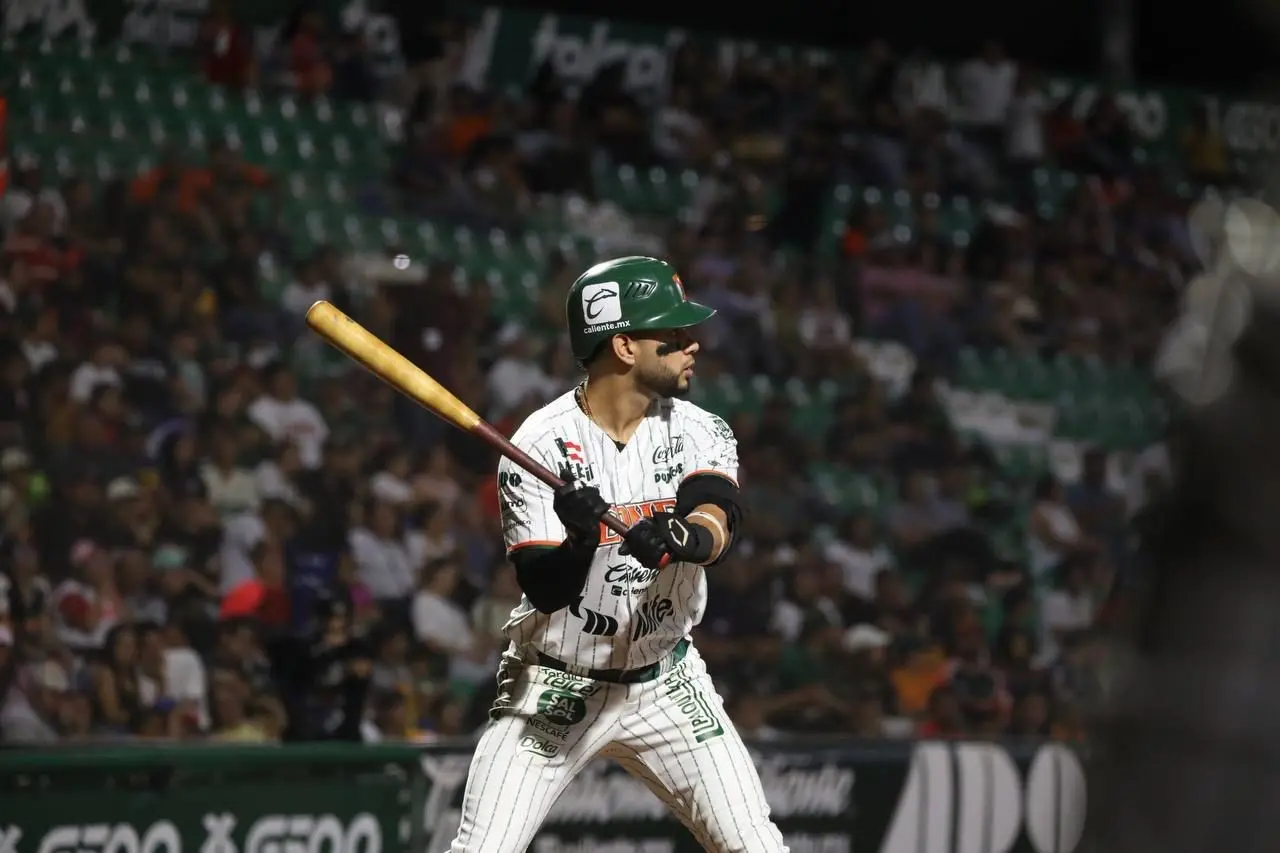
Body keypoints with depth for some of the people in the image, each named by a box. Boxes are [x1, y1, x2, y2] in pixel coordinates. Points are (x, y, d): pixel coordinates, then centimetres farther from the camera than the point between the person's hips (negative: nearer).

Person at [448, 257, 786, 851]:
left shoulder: (699, 434, -4)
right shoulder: (538, 446, -15)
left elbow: (718, 526, -24)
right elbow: (545, 592, -20)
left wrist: (683, 537, -47)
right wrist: (581, 539, -41)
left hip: (665, 684, 3)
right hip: (554, 690, -3)